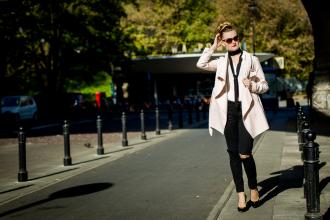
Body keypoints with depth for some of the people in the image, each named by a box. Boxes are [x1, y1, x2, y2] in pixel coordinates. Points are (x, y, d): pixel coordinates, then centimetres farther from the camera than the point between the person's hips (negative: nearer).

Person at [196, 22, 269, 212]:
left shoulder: (252, 60, 5)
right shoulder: (222, 62, 11)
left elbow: (265, 86, 6)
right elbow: (201, 64, -5)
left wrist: (253, 86, -14)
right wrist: (213, 47, 1)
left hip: (246, 110, -3)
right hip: (228, 111, 3)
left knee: (245, 154, -10)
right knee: (233, 153, 4)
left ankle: (254, 188, 14)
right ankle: (241, 194, 13)